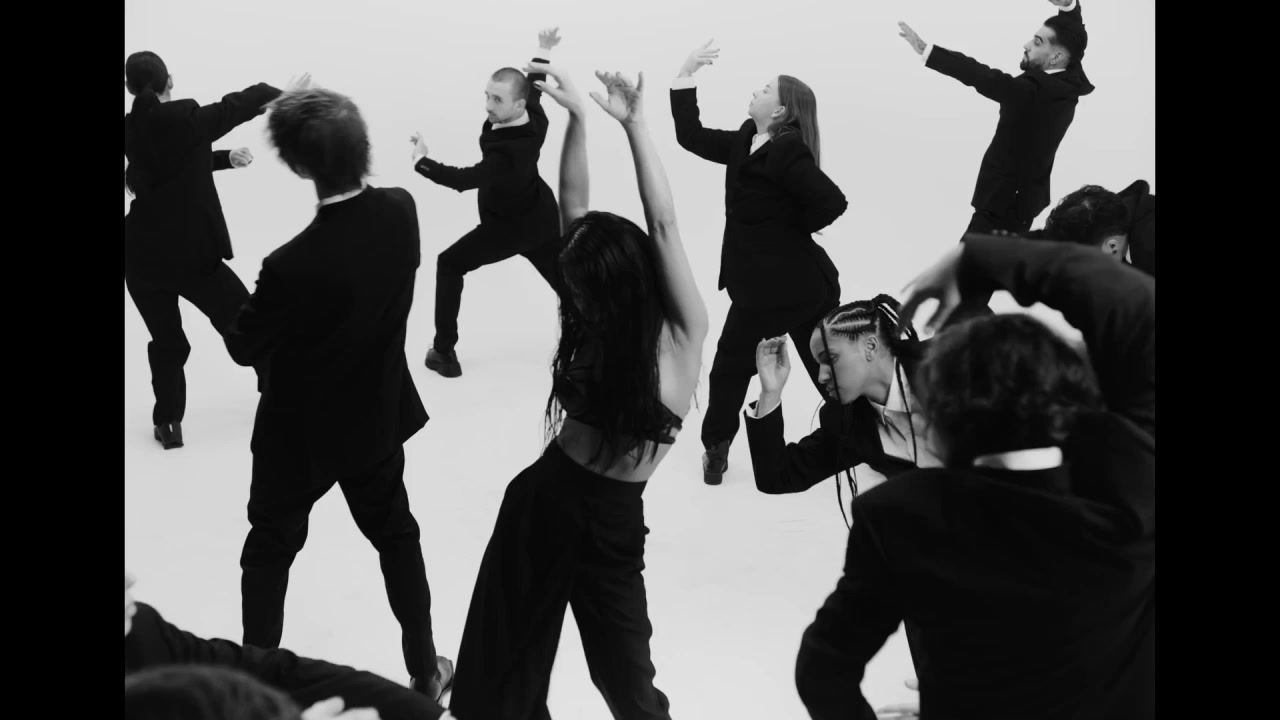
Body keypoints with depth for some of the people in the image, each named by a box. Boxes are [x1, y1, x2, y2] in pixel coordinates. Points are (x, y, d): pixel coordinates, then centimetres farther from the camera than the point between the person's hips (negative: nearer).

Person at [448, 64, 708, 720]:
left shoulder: (681, 334, -12)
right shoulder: (597, 322, -1)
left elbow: (663, 227, -23)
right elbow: (573, 207, -6)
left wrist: (635, 124, -25)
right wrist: (577, 116, -15)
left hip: (607, 524, -4)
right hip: (539, 501, 5)